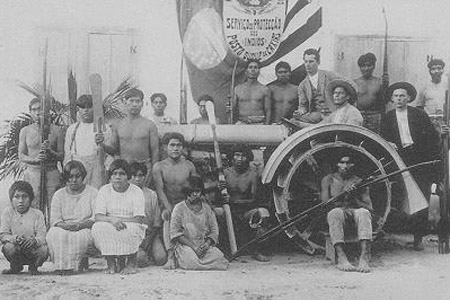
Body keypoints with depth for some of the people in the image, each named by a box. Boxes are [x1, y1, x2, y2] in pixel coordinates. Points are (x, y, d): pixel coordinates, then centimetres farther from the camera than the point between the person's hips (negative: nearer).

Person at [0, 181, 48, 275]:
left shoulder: (37, 214, -3)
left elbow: (42, 237, -12)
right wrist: (15, 238, -30)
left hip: (33, 250, -1)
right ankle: (15, 267, 5)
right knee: (8, 247, -31)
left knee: (43, 250, -31)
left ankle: (33, 267, 6)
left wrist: (34, 240, -37)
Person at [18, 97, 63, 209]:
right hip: (32, 173, 1)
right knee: (33, 208, -5)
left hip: (52, 174, 0)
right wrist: (35, 159, -12)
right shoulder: (25, 131, 8)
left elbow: (62, 156, 6)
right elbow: (21, 156, 6)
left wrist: (50, 152, -14)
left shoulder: (55, 130, 5)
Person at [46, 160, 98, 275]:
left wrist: (80, 225, -22)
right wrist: (66, 225, -20)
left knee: (79, 236, -36)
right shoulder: (59, 194, 12)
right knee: (54, 234, -32)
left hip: (85, 229, -2)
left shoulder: (92, 192, 7)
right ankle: (60, 265, -25)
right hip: (64, 229, 2)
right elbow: (54, 219, 2)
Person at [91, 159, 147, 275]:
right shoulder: (104, 190, 2)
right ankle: (111, 263, -9)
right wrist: (112, 220, -29)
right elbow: (98, 217, -8)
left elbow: (139, 219, -13)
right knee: (97, 227, -30)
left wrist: (120, 220, -24)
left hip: (130, 228, -2)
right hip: (110, 229, 2)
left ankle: (131, 263, -7)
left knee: (133, 229, -36)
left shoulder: (136, 191, -4)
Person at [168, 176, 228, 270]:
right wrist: (193, 246, -16)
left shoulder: (207, 208, 13)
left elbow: (214, 230, 10)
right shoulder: (179, 208, 1)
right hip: (185, 245, -3)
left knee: (219, 258, -25)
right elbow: (175, 233, -6)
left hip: (204, 245, 3)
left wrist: (208, 243, -12)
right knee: (192, 262, -34)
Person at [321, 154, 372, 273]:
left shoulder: (359, 182, 15)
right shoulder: (328, 180, 13)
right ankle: (341, 257, -50)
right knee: (336, 213, -39)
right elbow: (325, 203, 0)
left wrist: (354, 199, -12)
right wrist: (342, 195, -15)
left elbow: (369, 207, 6)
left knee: (364, 213, -36)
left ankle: (365, 257, -51)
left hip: (355, 211, 1)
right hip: (336, 210, -1)